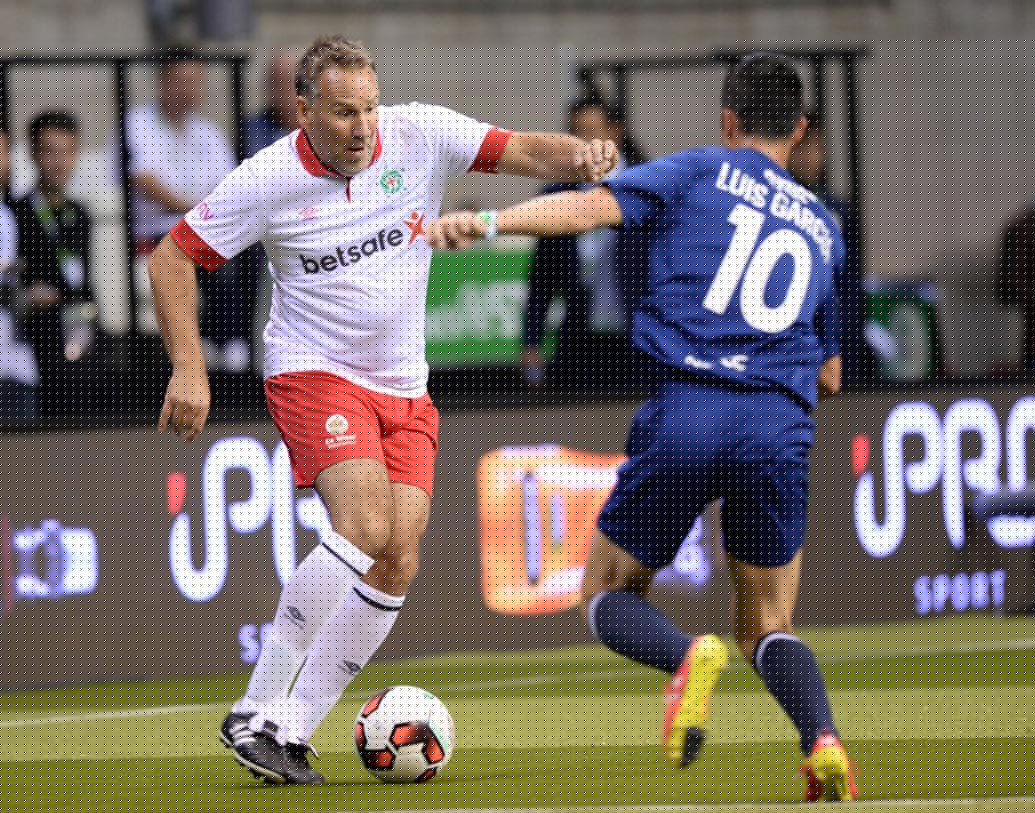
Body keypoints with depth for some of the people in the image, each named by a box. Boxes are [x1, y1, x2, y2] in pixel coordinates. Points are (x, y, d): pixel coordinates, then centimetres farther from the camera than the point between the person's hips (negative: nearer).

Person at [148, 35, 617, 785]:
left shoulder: (420, 136, -6)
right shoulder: (267, 182, -12)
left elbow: (524, 153, -11)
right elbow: (173, 259, -3)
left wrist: (580, 156, -34)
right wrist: (189, 369, -11)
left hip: (405, 389, 5)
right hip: (315, 376, -5)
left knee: (397, 564, -6)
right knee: (366, 523, -27)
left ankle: (291, 729, 2)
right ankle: (256, 712, -22)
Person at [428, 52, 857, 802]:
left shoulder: (700, 172, 11)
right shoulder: (823, 227, 23)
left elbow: (589, 208, -7)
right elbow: (829, 377, 30)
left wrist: (485, 223, -14)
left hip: (686, 413, -3)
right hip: (780, 430, 3)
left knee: (609, 595, 15)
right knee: (767, 627, 16)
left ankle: (688, 655, -19)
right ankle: (823, 740, -15)